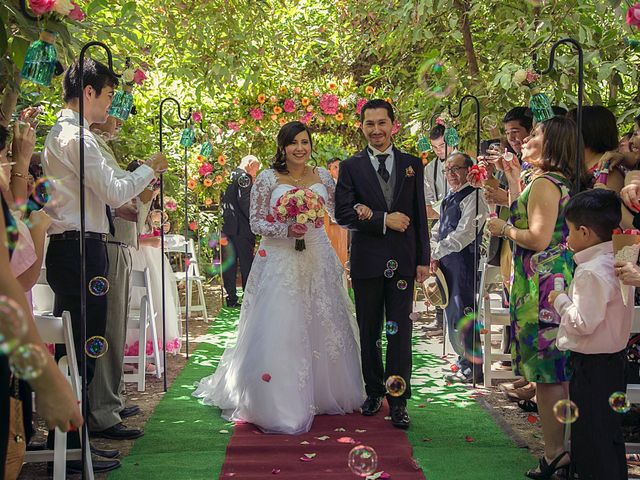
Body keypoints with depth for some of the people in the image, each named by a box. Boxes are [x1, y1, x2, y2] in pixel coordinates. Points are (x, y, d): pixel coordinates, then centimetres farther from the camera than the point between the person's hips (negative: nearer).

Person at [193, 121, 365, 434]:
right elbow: (256, 222, -5)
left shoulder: (323, 177, 8)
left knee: (321, 328, 9)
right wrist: (286, 230, -19)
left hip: (318, 261, 4)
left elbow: (334, 213, 14)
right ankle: (279, 402, 4)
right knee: (279, 329, -6)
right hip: (280, 263, -4)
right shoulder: (268, 179, -3)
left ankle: (321, 393, 26)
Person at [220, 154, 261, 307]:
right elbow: (244, 202, -17)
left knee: (229, 264, 7)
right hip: (241, 227, -7)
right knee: (246, 262, 0)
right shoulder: (244, 177, -9)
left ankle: (231, 298, 9)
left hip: (225, 226, 7)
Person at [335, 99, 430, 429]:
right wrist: (384, 220, -14)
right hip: (367, 261, 0)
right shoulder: (351, 167, 2)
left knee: (400, 331, -1)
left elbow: (420, 215, 7)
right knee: (369, 332, 11)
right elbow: (343, 213, -7)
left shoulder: (412, 165, 7)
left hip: (403, 261, 0)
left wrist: (423, 259, 3)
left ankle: (398, 401, 4)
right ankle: (374, 392, 27)